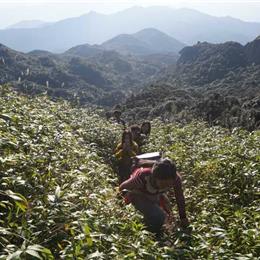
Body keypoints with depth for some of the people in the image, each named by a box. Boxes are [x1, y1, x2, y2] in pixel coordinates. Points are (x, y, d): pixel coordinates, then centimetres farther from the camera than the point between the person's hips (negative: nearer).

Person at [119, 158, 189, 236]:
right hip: (138, 195, -4)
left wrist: (183, 218, -5)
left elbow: (180, 198, -14)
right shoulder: (143, 177, -43)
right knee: (158, 218, -24)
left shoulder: (175, 178, -33)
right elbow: (122, 187, -23)